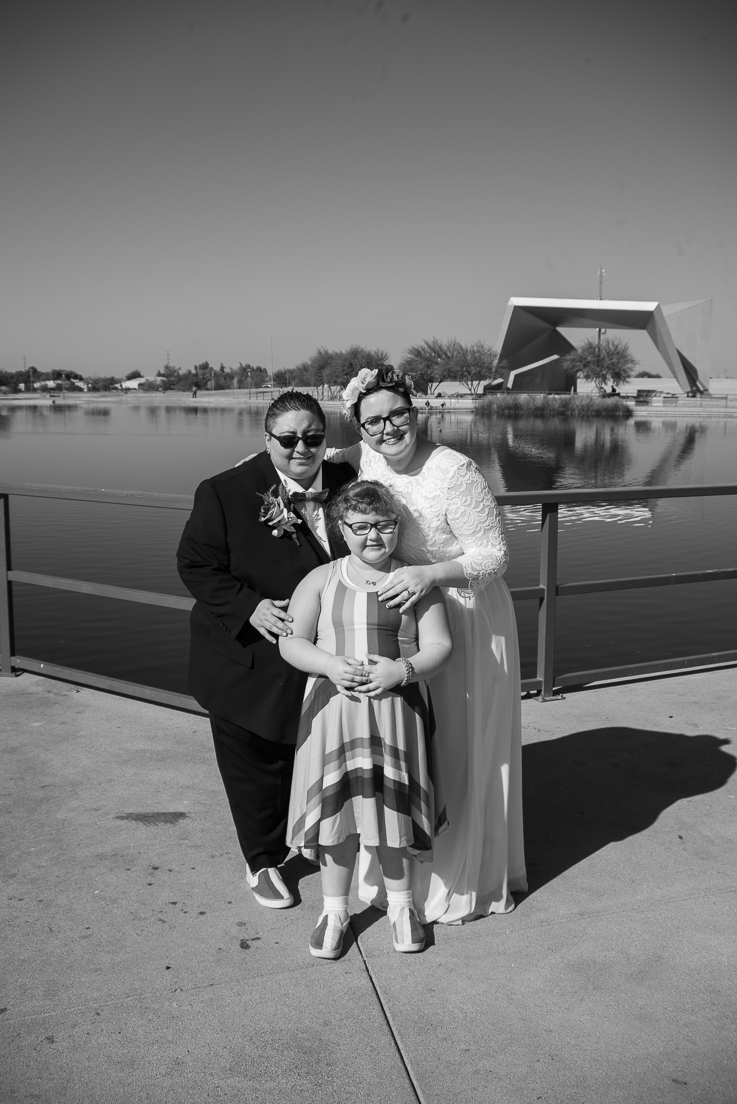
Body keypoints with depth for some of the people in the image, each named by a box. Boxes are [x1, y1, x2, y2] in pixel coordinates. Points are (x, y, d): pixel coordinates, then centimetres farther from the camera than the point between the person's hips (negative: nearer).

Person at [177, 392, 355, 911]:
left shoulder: (346, 484, -3)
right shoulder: (225, 493, -14)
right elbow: (196, 565, -10)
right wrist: (250, 607, -24)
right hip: (249, 660, -3)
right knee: (256, 765, 12)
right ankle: (263, 862, 36)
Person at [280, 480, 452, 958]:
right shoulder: (321, 579, 5)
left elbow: (439, 645, -2)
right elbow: (291, 641, 1)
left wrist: (402, 669, -20)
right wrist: (332, 665, -17)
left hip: (397, 709, 0)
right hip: (333, 709, 1)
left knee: (390, 806, 8)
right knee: (337, 810, 6)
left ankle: (401, 902, 31)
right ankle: (335, 909, 26)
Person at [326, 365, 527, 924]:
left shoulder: (454, 472, -24)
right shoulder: (363, 460, -6)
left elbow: (494, 555, -19)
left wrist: (430, 574, -33)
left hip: (467, 621, -6)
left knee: (458, 752, 8)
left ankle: (461, 879, 29)